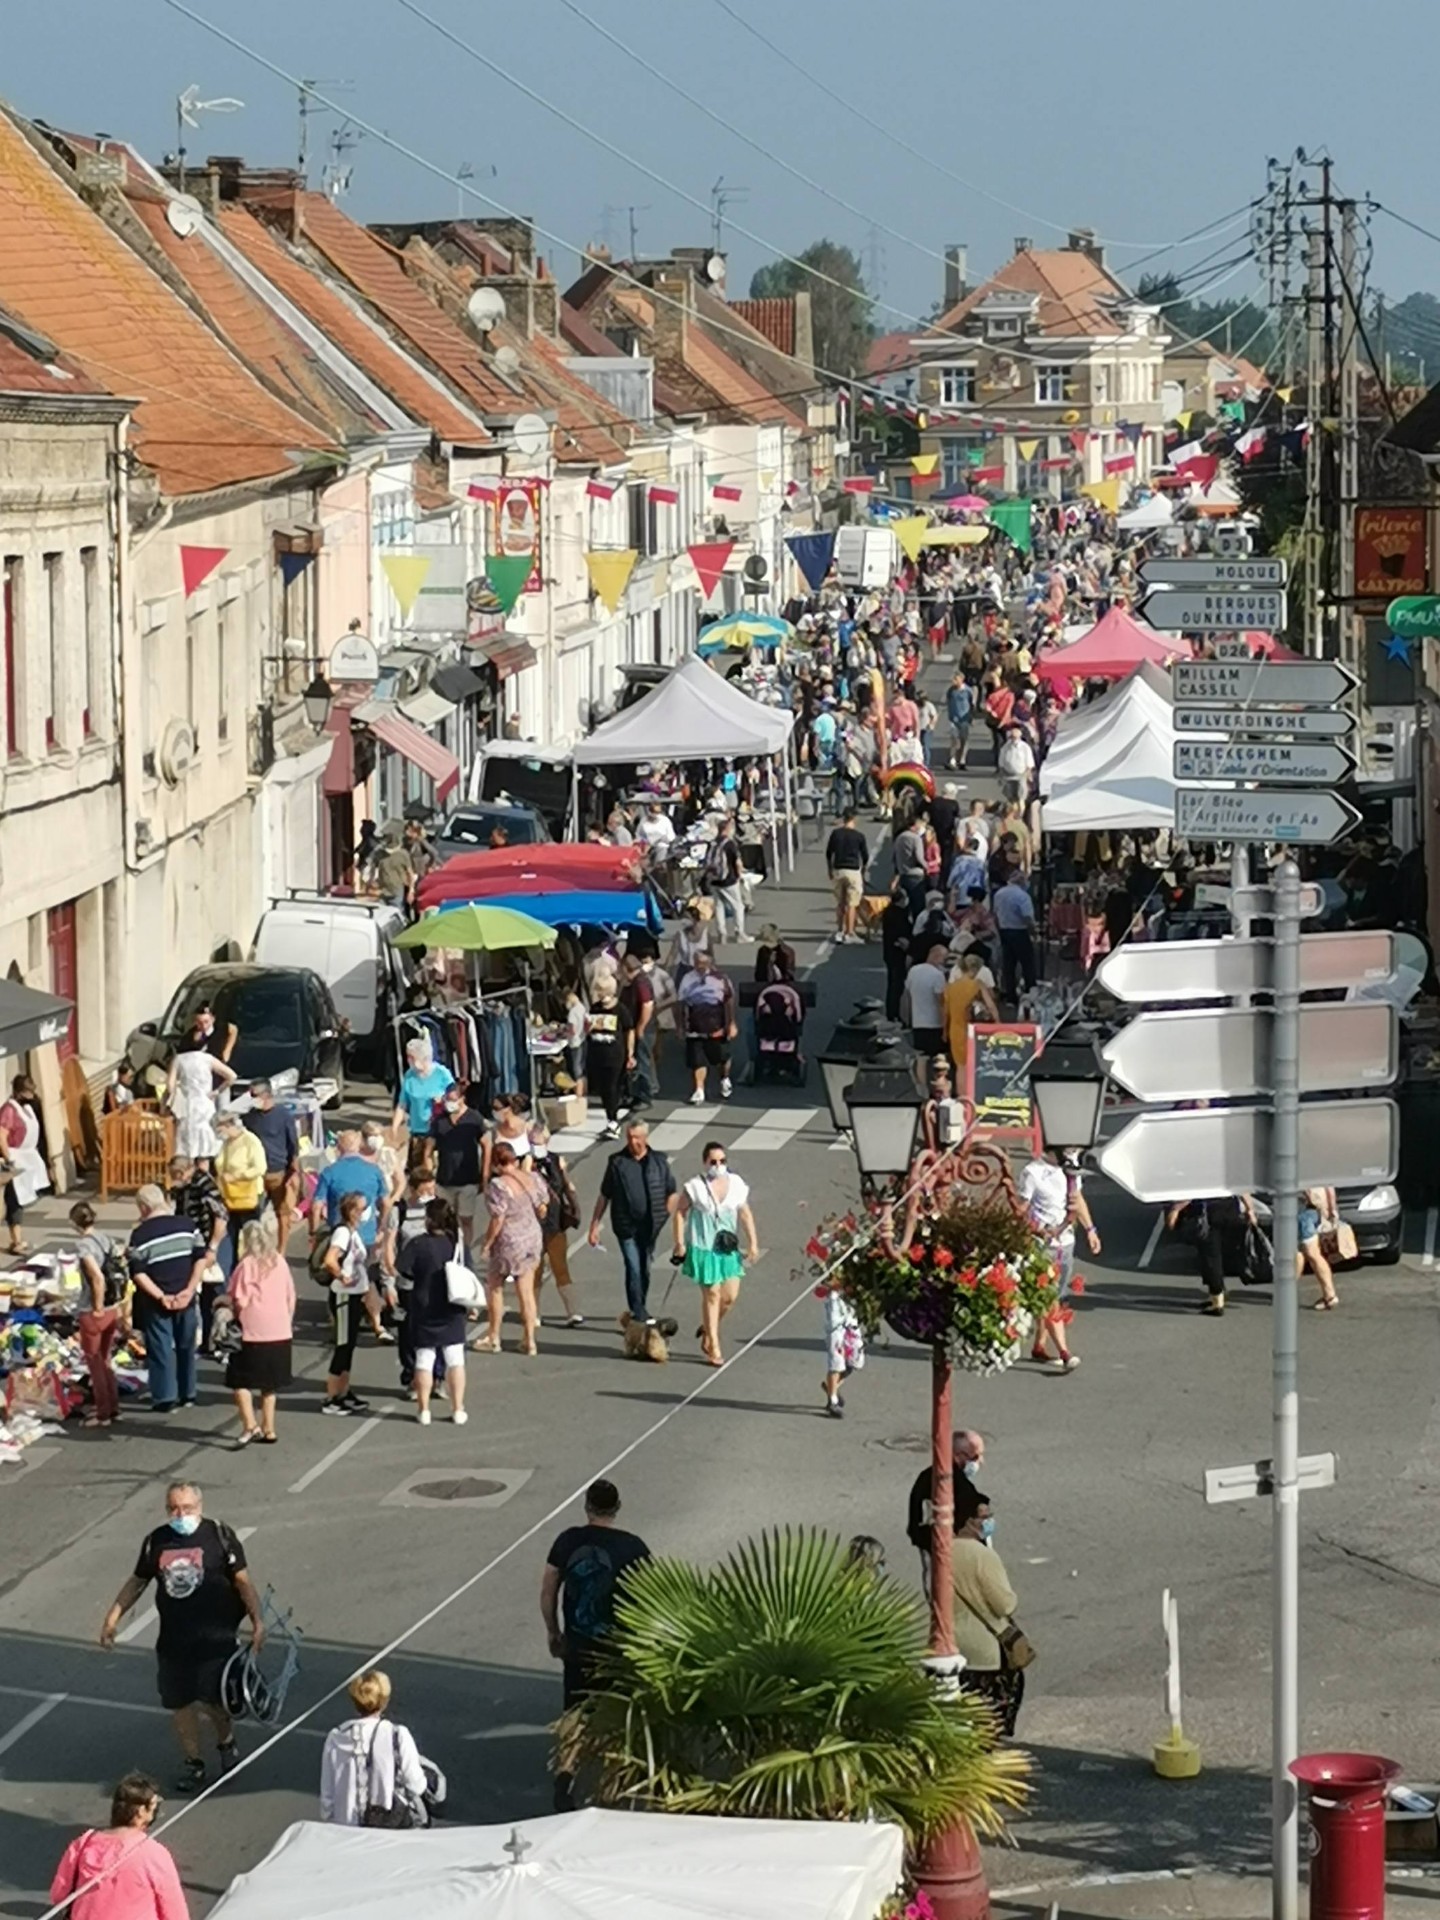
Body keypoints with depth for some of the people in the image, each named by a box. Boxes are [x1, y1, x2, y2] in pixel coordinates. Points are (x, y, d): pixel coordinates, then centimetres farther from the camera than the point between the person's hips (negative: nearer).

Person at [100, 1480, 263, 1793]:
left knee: (213, 1701, -4)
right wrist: (113, 1618, 10)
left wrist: (257, 1620, -11)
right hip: (173, 1640, 3)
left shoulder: (219, 1535, -7)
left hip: (215, 1638, -3)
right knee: (180, 1703, 8)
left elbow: (242, 1581, -4)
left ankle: (226, 1743, 27)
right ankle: (193, 1762, 26)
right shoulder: (156, 1541, 2)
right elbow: (137, 1582, 14)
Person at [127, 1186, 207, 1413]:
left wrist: (161, 1297, -14)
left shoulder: (140, 1234, -11)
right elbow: (202, 1258, -2)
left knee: (161, 1349, 6)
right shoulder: (187, 1225, -2)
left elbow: (138, 1274, -16)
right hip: (185, 1299, 4)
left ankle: (165, 1398, 8)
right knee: (186, 1346, 17)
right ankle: (187, 1394, 26)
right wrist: (190, 1289, -4)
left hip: (156, 1303, -4)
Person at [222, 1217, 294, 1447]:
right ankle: (268, 1429, 18)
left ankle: (250, 1425, -15)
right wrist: (287, 1321, 20)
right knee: (269, 1384, 16)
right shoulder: (280, 1262, 6)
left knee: (240, 1380, -2)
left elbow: (238, 1300, -11)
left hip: (252, 1333, -6)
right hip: (279, 1332, 6)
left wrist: (222, 1300, 8)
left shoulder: (247, 1264, -11)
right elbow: (290, 1298, 11)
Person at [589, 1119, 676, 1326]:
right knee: (634, 1268, -10)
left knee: (644, 1269, 12)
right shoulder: (617, 1163, -1)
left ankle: (640, 1310, 27)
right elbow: (604, 1196, 4)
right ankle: (639, 1313, -7)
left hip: (650, 1226, 2)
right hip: (626, 1225, -2)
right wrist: (594, 1225, 2)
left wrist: (667, 1219, 3)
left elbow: (671, 1193, 10)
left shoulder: (659, 1162, 2)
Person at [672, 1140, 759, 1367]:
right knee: (712, 1295, -2)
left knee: (730, 1296, 3)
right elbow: (679, 1212, -3)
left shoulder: (736, 1184, 2)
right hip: (703, 1248, -4)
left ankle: (708, 1329, 30)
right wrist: (679, 1243, -7)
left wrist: (752, 1242, 3)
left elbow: (745, 1214, 7)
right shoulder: (695, 1187, -9)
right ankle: (713, 1347, 9)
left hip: (728, 1247, 4)